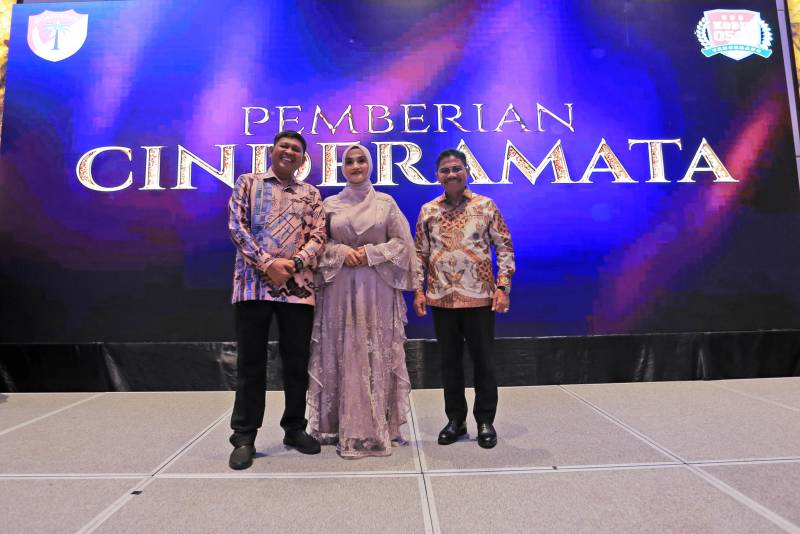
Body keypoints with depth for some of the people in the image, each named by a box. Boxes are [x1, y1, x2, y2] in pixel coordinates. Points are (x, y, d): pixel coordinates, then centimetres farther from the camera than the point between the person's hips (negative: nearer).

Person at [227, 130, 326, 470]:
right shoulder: (248, 183, 11)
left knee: (297, 362, 7)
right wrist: (267, 263, -13)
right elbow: (236, 227, -1)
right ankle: (244, 437, 15)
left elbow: (317, 237, 6)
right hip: (253, 283, -2)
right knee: (250, 363, 3)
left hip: (299, 286, 2)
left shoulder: (311, 194, 15)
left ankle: (295, 428, 24)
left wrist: (294, 263, -12)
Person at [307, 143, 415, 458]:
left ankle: (379, 427, 11)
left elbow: (402, 242, 4)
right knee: (343, 355, 1)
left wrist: (372, 253, -9)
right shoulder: (330, 204, 10)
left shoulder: (386, 203, 8)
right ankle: (346, 429, 12)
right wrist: (341, 252, -10)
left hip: (378, 288, 0)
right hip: (340, 288, 1)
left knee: (378, 355, 0)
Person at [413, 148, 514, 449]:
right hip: (441, 299, 2)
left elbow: (504, 247, 0)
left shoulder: (486, 206, 0)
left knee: (483, 360, 6)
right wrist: (418, 290, 3)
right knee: (449, 361, 11)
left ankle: (485, 421, 21)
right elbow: (420, 253, 10)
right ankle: (456, 419, 26)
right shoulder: (428, 211, 7)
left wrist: (502, 287, -7)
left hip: (480, 298, -2)